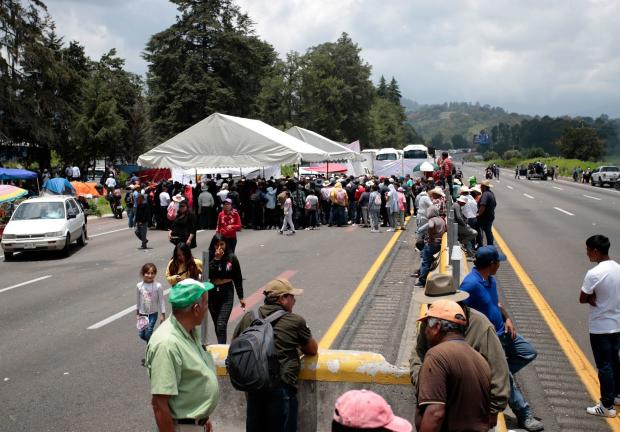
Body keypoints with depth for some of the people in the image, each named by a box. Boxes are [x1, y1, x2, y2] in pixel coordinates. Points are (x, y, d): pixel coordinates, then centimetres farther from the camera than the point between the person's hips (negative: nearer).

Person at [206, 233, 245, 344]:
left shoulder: (231, 258, -3)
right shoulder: (209, 258, -3)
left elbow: (238, 278, 3)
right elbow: (208, 274, -18)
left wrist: (241, 297, 5)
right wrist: (216, 259, -21)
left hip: (227, 294, -2)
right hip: (212, 293, 3)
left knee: (221, 325, -13)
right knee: (217, 325, 14)